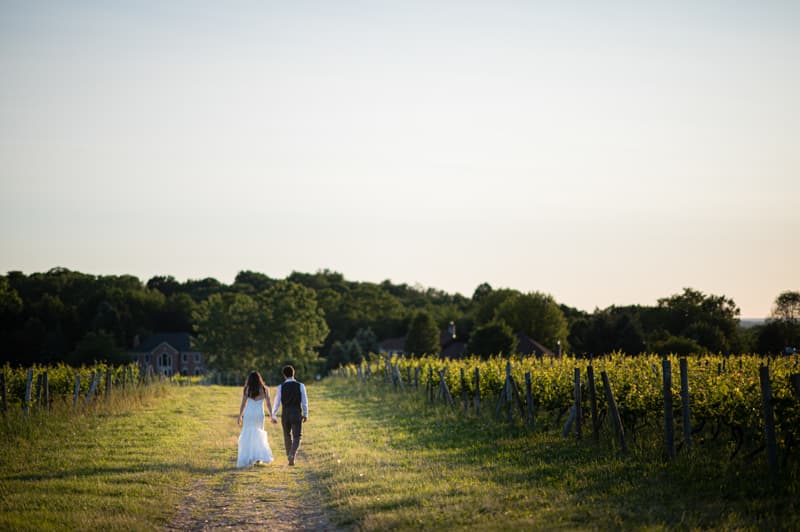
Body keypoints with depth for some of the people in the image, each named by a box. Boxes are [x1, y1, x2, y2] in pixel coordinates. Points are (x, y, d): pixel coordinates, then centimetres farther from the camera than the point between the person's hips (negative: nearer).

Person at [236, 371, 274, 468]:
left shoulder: (247, 389, -2)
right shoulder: (264, 389, 2)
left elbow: (243, 404, -1)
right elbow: (268, 404, 0)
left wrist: (240, 416, 7)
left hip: (248, 413, -2)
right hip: (259, 414, 2)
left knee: (247, 436, 3)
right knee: (259, 436, 15)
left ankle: (246, 459, -5)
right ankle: (259, 456, 5)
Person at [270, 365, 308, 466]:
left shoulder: (281, 387, -4)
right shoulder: (300, 386, -5)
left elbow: (277, 403, 0)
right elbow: (304, 402, -2)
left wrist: (273, 416, 10)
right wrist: (305, 414, 10)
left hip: (285, 415, 1)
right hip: (297, 414, -1)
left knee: (287, 436, 19)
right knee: (297, 437, 3)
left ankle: (289, 456, 27)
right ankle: (292, 455, -21)